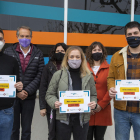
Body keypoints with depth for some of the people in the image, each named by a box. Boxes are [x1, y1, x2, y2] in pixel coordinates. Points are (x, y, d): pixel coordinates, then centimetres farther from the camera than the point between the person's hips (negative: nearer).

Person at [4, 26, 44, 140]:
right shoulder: (9, 52, 3)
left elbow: (39, 76, -2)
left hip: (29, 97, 1)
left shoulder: (38, 54, 4)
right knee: (13, 128, 8)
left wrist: (27, 91, -11)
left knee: (26, 129, 10)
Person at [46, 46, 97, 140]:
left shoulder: (88, 76, 3)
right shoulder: (58, 75, -1)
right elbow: (50, 94, 3)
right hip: (63, 118, -1)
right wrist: (54, 103, -17)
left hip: (82, 119, 2)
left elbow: (93, 95, 11)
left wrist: (93, 103, -9)